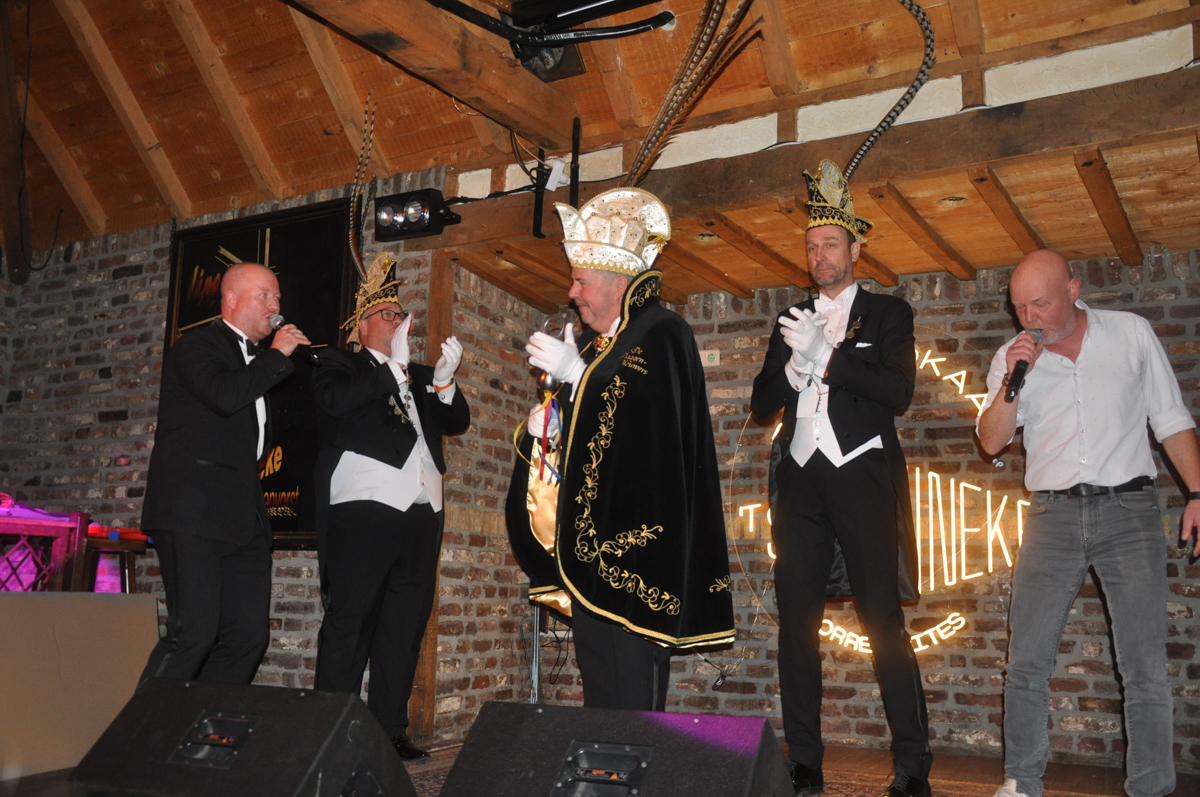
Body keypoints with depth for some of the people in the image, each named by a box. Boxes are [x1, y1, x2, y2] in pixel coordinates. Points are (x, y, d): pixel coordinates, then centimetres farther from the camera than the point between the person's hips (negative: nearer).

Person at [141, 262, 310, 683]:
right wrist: (276, 355, -10)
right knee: (193, 632, -13)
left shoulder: (255, 360, 24)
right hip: (194, 512, -8)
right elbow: (223, 395, -21)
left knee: (248, 635, 3)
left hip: (242, 518, 8)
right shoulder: (198, 345, -1)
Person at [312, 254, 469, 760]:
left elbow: (457, 422, 14)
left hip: (421, 512, 6)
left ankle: (390, 730, 16)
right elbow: (337, 401, -14)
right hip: (363, 509, -6)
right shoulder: (339, 364, 7)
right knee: (349, 623, -4)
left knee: (404, 624, 8)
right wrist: (394, 363, -12)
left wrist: (443, 381, -4)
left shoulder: (418, 376, 22)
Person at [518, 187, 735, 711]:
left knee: (633, 697, -7)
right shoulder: (590, 342, 18)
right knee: (598, 692, 12)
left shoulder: (663, 335, -6)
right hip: (590, 540, 8)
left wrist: (576, 374, -17)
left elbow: (657, 422, -19)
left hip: (636, 540, -8)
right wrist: (548, 427, 4)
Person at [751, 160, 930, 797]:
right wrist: (793, 369, -4)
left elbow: (898, 391, -7)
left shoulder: (887, 313, 9)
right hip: (801, 483, 4)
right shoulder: (792, 321, 20)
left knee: (884, 625, -6)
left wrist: (824, 356, -11)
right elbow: (761, 403, 15)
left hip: (861, 480, -4)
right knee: (796, 623, 3)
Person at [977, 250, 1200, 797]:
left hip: (1129, 510, -1)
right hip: (1053, 516, 1)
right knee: (1026, 663, 1)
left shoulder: (1131, 333, 6)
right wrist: (1013, 381, -13)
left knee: (1145, 669, -3)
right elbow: (992, 441, 1)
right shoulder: (1012, 357, 7)